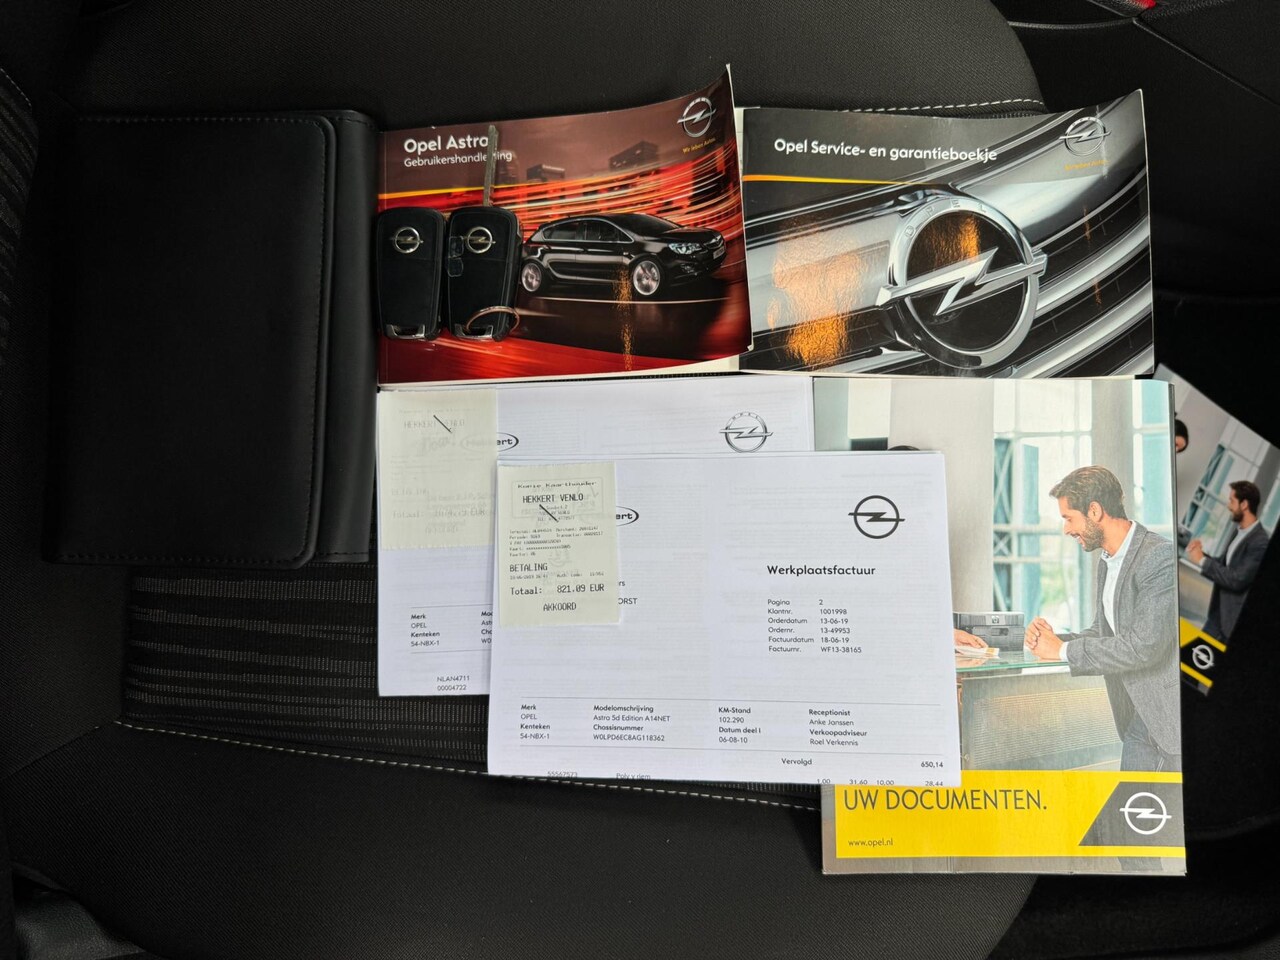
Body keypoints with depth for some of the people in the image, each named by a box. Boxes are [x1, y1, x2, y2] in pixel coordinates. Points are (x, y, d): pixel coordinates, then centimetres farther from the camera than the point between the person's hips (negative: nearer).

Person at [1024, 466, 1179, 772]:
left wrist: (1064, 650, -18)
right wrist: (1053, 639, -5)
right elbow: (1103, 632, 14)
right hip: (1139, 717, 8)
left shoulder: (1160, 557, -19)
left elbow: (1144, 645, -26)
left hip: (1171, 713, -8)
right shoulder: (1107, 563, 11)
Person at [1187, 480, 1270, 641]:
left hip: (1238, 621, -8)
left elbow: (1238, 579, -26)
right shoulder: (1239, 533, 7)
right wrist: (1201, 554, -2)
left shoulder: (1260, 542, -21)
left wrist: (1202, 561, -20)